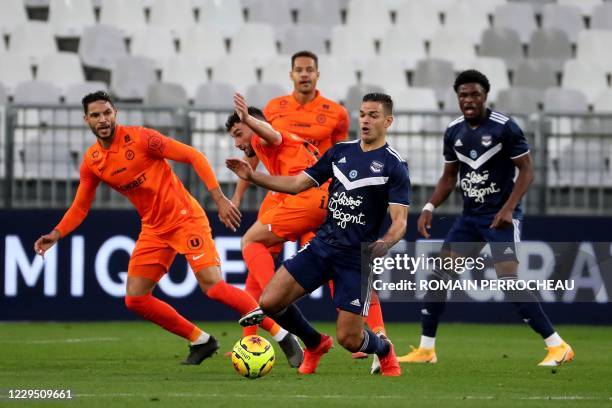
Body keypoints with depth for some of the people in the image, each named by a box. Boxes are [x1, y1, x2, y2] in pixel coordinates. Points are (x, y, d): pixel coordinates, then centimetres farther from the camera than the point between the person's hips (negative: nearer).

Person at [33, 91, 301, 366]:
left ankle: (281, 334, -12)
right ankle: (200, 341, 13)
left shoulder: (139, 138, -15)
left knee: (212, 286, -20)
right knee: (135, 299, -1)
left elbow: (194, 157, -14)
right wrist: (56, 234, -4)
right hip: (154, 228, 7)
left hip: (185, 217, -7)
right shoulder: (91, 162, 2)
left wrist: (219, 199, -21)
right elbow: (80, 207, 13)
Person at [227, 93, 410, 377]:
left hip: (357, 258, -5)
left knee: (349, 339, -6)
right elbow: (296, 184, 11)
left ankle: (384, 350, 32)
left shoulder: (393, 166, -8)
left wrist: (386, 242, -35)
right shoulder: (340, 151, 8)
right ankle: (315, 344, 20)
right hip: (322, 246, 5)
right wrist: (252, 176, 1)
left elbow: (400, 221, -13)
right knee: (269, 301, -9)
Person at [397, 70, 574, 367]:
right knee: (440, 276, 1)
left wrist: (508, 208, -22)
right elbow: (449, 177, 17)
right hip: (470, 217, 7)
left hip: (502, 217, -7)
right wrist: (429, 208, 2)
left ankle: (557, 347, -11)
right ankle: (426, 350, 9)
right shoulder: (453, 131, 6)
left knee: (509, 281, -18)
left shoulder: (505, 128, -12)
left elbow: (527, 171, -11)